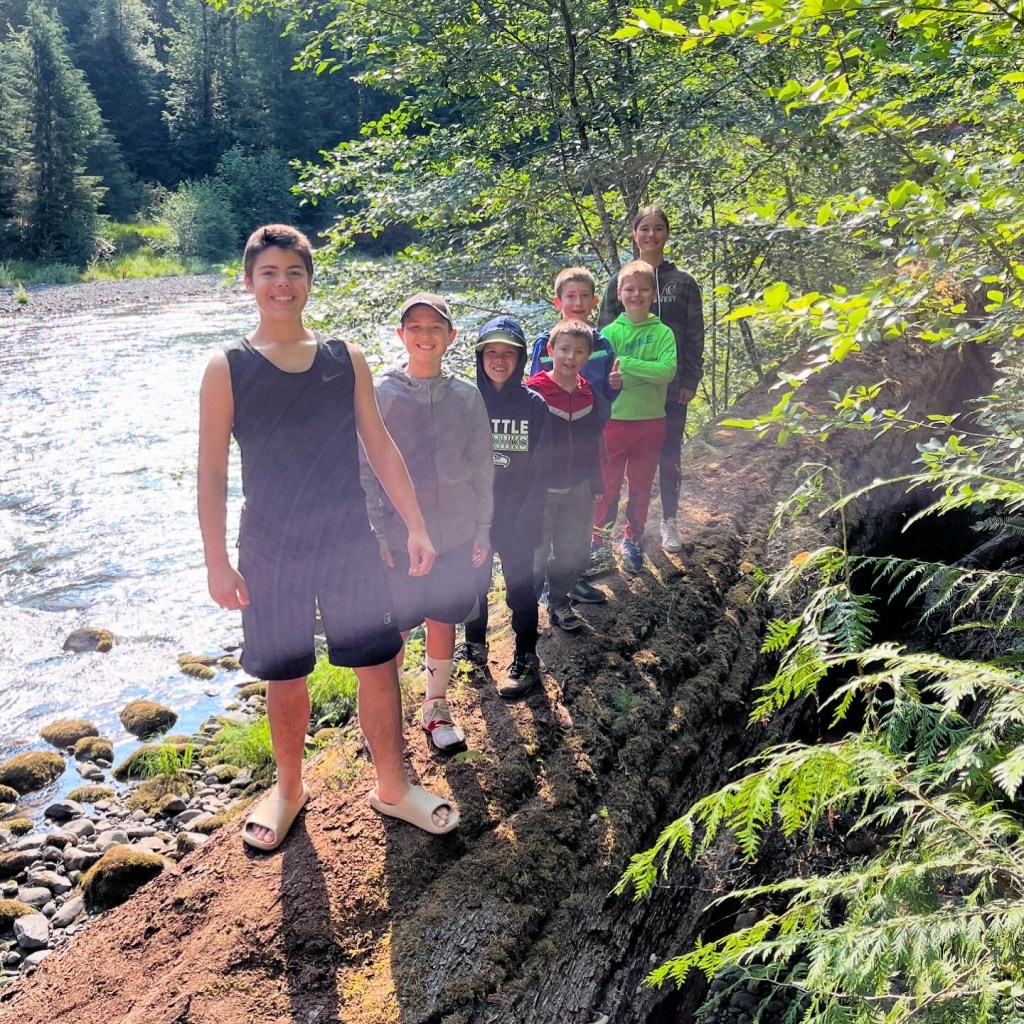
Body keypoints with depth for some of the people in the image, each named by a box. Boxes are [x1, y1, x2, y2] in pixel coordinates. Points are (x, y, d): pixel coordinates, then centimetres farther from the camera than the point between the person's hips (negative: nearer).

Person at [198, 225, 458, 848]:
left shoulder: (346, 359, 3)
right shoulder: (228, 368, -4)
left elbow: (381, 447, 6)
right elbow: (213, 470, -4)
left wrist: (416, 526, 3)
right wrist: (217, 560, -8)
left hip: (351, 544, 2)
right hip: (271, 552, -2)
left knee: (380, 664, 6)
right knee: (286, 678, 11)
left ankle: (393, 787, 26)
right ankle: (289, 789, 35)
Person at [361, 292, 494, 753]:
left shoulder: (467, 396, 1)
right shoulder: (380, 394, -6)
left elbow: (482, 468, 5)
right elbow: (367, 471, -5)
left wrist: (482, 530, 4)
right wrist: (376, 534, -9)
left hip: (455, 537, 2)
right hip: (399, 537, -2)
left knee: (443, 621, 13)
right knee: (394, 628, 7)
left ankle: (436, 706, 31)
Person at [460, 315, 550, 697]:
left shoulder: (534, 405, -6)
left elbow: (540, 468, -6)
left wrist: (527, 520, -12)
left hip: (518, 517, -2)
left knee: (520, 586, 6)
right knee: (475, 582, 15)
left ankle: (525, 659, 19)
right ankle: (474, 645, 34)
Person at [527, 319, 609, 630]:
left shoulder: (589, 392, 3)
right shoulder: (534, 390, -14)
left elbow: (592, 442, 12)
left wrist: (596, 483, 13)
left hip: (578, 489, 5)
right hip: (541, 488, -5)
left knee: (573, 551, 14)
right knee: (537, 552, 6)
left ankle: (560, 600, 33)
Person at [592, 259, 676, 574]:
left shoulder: (662, 333, -2)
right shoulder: (609, 333, -2)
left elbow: (668, 370, -18)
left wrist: (625, 364, -21)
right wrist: (646, 372, -21)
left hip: (650, 421, 1)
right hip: (614, 420, -1)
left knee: (641, 486, 13)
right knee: (607, 486, 8)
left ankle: (633, 540, 29)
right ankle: (597, 539, 23)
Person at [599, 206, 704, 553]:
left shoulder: (683, 283, 3)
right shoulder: (620, 281, 4)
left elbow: (694, 337, 3)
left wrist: (691, 381, -3)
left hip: (671, 387, 0)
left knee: (669, 457, 7)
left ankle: (669, 521, 21)